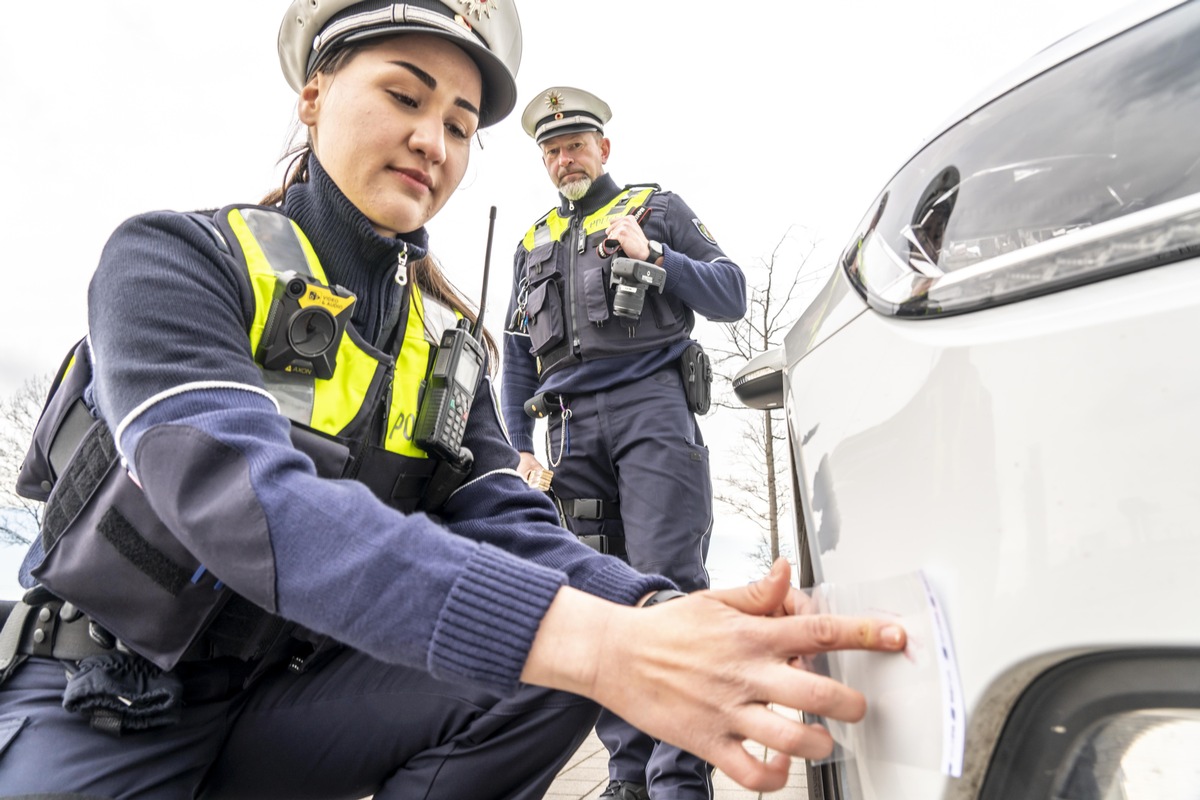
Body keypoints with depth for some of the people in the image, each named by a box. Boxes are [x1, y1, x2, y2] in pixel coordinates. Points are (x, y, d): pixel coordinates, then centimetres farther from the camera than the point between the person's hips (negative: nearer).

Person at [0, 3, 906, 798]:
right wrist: (589, 642, -42)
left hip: (293, 701, 3)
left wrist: (656, 614, -31)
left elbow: (507, 526, -9)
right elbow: (237, 492, -31)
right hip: (101, 709, -3)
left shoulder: (451, 342, 2)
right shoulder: (174, 257, -14)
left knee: (550, 679, -19)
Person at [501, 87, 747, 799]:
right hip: (572, 426, 4)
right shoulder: (533, 245, 26)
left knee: (668, 583, -13)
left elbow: (732, 297, 8)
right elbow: (518, 356, 23)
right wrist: (522, 445, 12)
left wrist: (656, 258, -6)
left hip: (653, 404, -4)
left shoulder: (657, 207, 16)